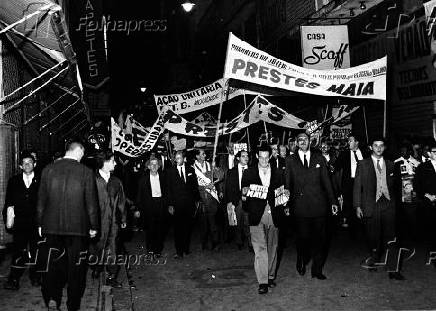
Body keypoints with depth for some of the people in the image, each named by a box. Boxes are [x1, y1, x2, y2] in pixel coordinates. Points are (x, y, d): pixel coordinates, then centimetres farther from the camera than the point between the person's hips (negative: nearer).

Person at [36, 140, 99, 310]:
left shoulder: (48, 169, -1)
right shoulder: (86, 172, -8)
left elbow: (41, 200, 4)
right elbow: (91, 203, -6)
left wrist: (40, 224, 12)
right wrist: (94, 226, 3)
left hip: (51, 226, 2)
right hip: (77, 226, -2)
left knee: (52, 266, 14)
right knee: (75, 268, 11)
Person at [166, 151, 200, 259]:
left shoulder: (190, 170, 9)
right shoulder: (170, 171, 3)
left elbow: (195, 186, 12)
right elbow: (169, 189, 1)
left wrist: (197, 200, 7)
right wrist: (170, 204, -5)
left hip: (189, 204, 2)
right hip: (177, 204, -2)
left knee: (188, 227, 9)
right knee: (178, 228, -2)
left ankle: (186, 249, 22)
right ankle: (179, 252, 3)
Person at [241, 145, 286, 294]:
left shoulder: (277, 174, 11)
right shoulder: (248, 173, 7)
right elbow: (244, 194, 6)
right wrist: (245, 194, -16)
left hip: (273, 216, 2)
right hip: (257, 216, -2)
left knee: (272, 248, 11)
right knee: (260, 248, -9)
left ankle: (270, 276, 28)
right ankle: (262, 282, -8)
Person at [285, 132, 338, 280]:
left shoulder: (319, 159, 11)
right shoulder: (291, 160, 7)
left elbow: (326, 181, 11)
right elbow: (287, 184, 7)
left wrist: (333, 201, 7)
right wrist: (287, 204, 1)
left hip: (319, 205, 1)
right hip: (301, 207, -1)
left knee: (319, 238, 3)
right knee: (303, 238, 2)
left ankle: (317, 270, 16)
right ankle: (301, 264, 27)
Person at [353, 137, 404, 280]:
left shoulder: (390, 164, 14)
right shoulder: (363, 164, 5)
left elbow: (393, 185, 15)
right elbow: (357, 186, 3)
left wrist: (394, 202, 5)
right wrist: (358, 206, -3)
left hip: (388, 205, 2)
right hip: (371, 205, -2)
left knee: (391, 238, -5)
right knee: (373, 238, 4)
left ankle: (393, 270, -1)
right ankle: (373, 258, 29)